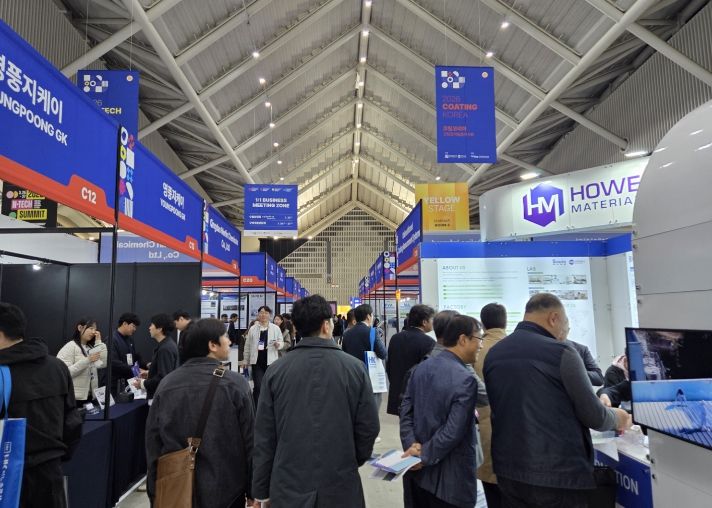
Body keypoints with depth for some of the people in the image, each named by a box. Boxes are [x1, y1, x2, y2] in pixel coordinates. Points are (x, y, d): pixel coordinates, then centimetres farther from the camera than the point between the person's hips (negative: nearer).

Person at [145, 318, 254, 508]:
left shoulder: (166, 384, -4)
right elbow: (249, 441, -11)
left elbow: (153, 443, 2)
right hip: (225, 491, -3)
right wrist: (253, 491, 0)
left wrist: (155, 492, 13)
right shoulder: (235, 383, -15)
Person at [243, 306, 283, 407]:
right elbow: (247, 346, 9)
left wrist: (278, 344, -18)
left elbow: (282, 343, 6)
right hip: (257, 362, 0)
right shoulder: (252, 329, 4)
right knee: (258, 387, -5)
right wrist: (246, 361, 10)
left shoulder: (276, 328, 2)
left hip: (271, 361, 1)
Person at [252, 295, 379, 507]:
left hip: (288, 488, 1)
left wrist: (261, 490, 6)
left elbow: (264, 436, -4)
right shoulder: (355, 368, -9)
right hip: (341, 486, 0)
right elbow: (369, 427, -4)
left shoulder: (275, 370, -7)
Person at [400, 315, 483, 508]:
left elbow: (406, 410, 1)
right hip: (451, 478, -6)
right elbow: (453, 432, -24)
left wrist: (412, 445, -5)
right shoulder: (465, 380, -22)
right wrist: (425, 455, -14)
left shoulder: (421, 368, 1)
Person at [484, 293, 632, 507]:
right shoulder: (561, 353, -13)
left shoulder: (493, 354, 6)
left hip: (508, 471, 6)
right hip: (556, 475, -5)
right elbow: (593, 416, -9)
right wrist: (616, 418, 14)